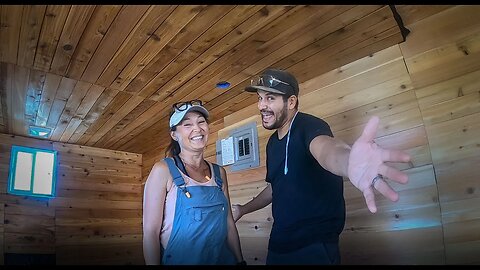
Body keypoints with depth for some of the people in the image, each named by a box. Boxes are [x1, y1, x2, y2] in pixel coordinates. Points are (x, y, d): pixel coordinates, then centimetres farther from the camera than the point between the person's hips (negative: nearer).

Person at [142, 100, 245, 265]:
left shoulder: (219, 173, 1)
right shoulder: (163, 170, -13)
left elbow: (229, 224, 4)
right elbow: (150, 232, -15)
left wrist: (240, 260, 3)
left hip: (223, 259, 5)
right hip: (180, 260, -4)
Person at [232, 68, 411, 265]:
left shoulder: (309, 125, -16)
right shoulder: (272, 143, 7)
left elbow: (325, 149, -40)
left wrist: (347, 161, -62)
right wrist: (242, 209, 26)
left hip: (314, 247, -7)